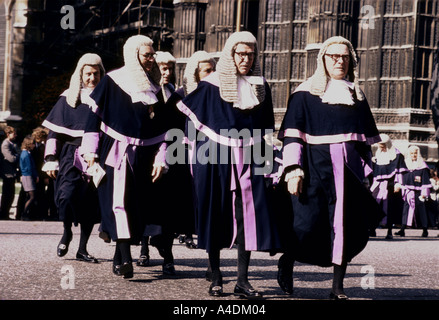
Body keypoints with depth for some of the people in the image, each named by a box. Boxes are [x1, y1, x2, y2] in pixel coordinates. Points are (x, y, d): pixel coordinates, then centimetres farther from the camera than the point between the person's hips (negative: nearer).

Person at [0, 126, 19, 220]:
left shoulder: (12, 144, 16)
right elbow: (11, 158, -21)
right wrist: (19, 155, -7)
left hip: (12, 173, 9)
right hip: (8, 173, -9)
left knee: (11, 195, 12)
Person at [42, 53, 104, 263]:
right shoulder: (68, 99, 7)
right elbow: (54, 131, 6)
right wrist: (51, 159, -2)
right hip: (71, 156, -1)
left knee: (91, 202, -1)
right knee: (67, 195, -18)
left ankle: (82, 249, 9)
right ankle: (67, 232, 11)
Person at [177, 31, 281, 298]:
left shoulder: (260, 86, 9)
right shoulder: (212, 85, -3)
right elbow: (191, 120, 1)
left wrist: (259, 154, 16)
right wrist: (197, 156, 0)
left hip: (249, 161, 3)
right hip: (215, 160, -3)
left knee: (249, 216, -4)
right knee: (215, 217, 3)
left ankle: (243, 281, 2)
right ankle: (216, 278, 14)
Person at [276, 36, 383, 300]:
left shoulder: (356, 95, 15)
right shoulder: (306, 93, 2)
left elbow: (368, 138, 17)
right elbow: (292, 134, -4)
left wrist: (366, 169, 11)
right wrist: (293, 169, -14)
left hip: (349, 170, 4)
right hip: (316, 169, -4)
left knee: (347, 226, -1)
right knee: (308, 223, -9)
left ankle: (338, 286, 9)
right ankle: (286, 262, 20)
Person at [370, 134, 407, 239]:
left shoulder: (396, 154, -1)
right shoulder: (377, 154, 16)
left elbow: (399, 170, -6)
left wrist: (398, 183, -13)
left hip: (390, 185, -5)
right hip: (378, 185, 5)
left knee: (389, 207, -4)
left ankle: (389, 231, 2)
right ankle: (372, 229, -3)